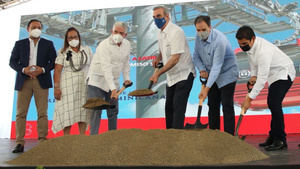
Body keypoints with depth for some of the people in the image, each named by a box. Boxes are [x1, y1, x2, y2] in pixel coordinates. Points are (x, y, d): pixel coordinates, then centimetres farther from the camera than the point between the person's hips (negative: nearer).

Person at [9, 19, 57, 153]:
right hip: (24, 81, 1)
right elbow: (12, 62, 8)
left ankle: (42, 142, -1)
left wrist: (42, 70, -11)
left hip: (41, 81, -1)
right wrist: (24, 70, -10)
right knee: (21, 113, -3)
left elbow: (54, 62, 6)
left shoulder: (48, 44, 13)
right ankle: (20, 143, 0)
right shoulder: (19, 44, 14)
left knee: (42, 113, -5)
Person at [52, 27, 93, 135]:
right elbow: (57, 71, -2)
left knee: (83, 110, 3)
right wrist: (56, 87, -11)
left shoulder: (87, 50, 10)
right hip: (68, 85, -2)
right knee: (68, 111, -3)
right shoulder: (63, 53, 3)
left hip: (84, 85, 2)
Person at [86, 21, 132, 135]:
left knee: (113, 111, 10)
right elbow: (106, 69, -30)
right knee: (96, 111, -11)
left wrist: (126, 78, 7)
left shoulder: (127, 44, 2)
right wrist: (113, 89, -37)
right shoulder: (104, 46, -21)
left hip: (113, 83, 6)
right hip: (97, 81, -6)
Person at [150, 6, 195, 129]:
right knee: (169, 107, 13)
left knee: (178, 107, -12)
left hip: (183, 75, -9)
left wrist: (158, 73, -25)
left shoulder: (176, 32, -20)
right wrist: (158, 58, 7)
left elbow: (175, 59, -26)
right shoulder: (161, 34, 8)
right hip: (171, 77, 9)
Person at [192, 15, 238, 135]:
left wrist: (207, 88, -35)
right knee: (212, 106, 9)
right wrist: (202, 69, -13)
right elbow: (196, 56, 7)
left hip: (227, 74, -7)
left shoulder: (219, 40, -29)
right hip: (212, 76, 7)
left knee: (227, 106, -7)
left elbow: (216, 66, -31)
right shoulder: (198, 38, -6)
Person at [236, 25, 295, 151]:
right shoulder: (249, 45, -6)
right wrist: (253, 75, -2)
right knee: (271, 104, 12)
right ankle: (273, 137, 22)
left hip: (284, 73, -10)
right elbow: (253, 60, 14)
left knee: (275, 104, -22)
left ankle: (280, 140, -16)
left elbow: (262, 78, -36)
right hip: (274, 75, 10)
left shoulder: (263, 51, -35)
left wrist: (250, 98, -35)